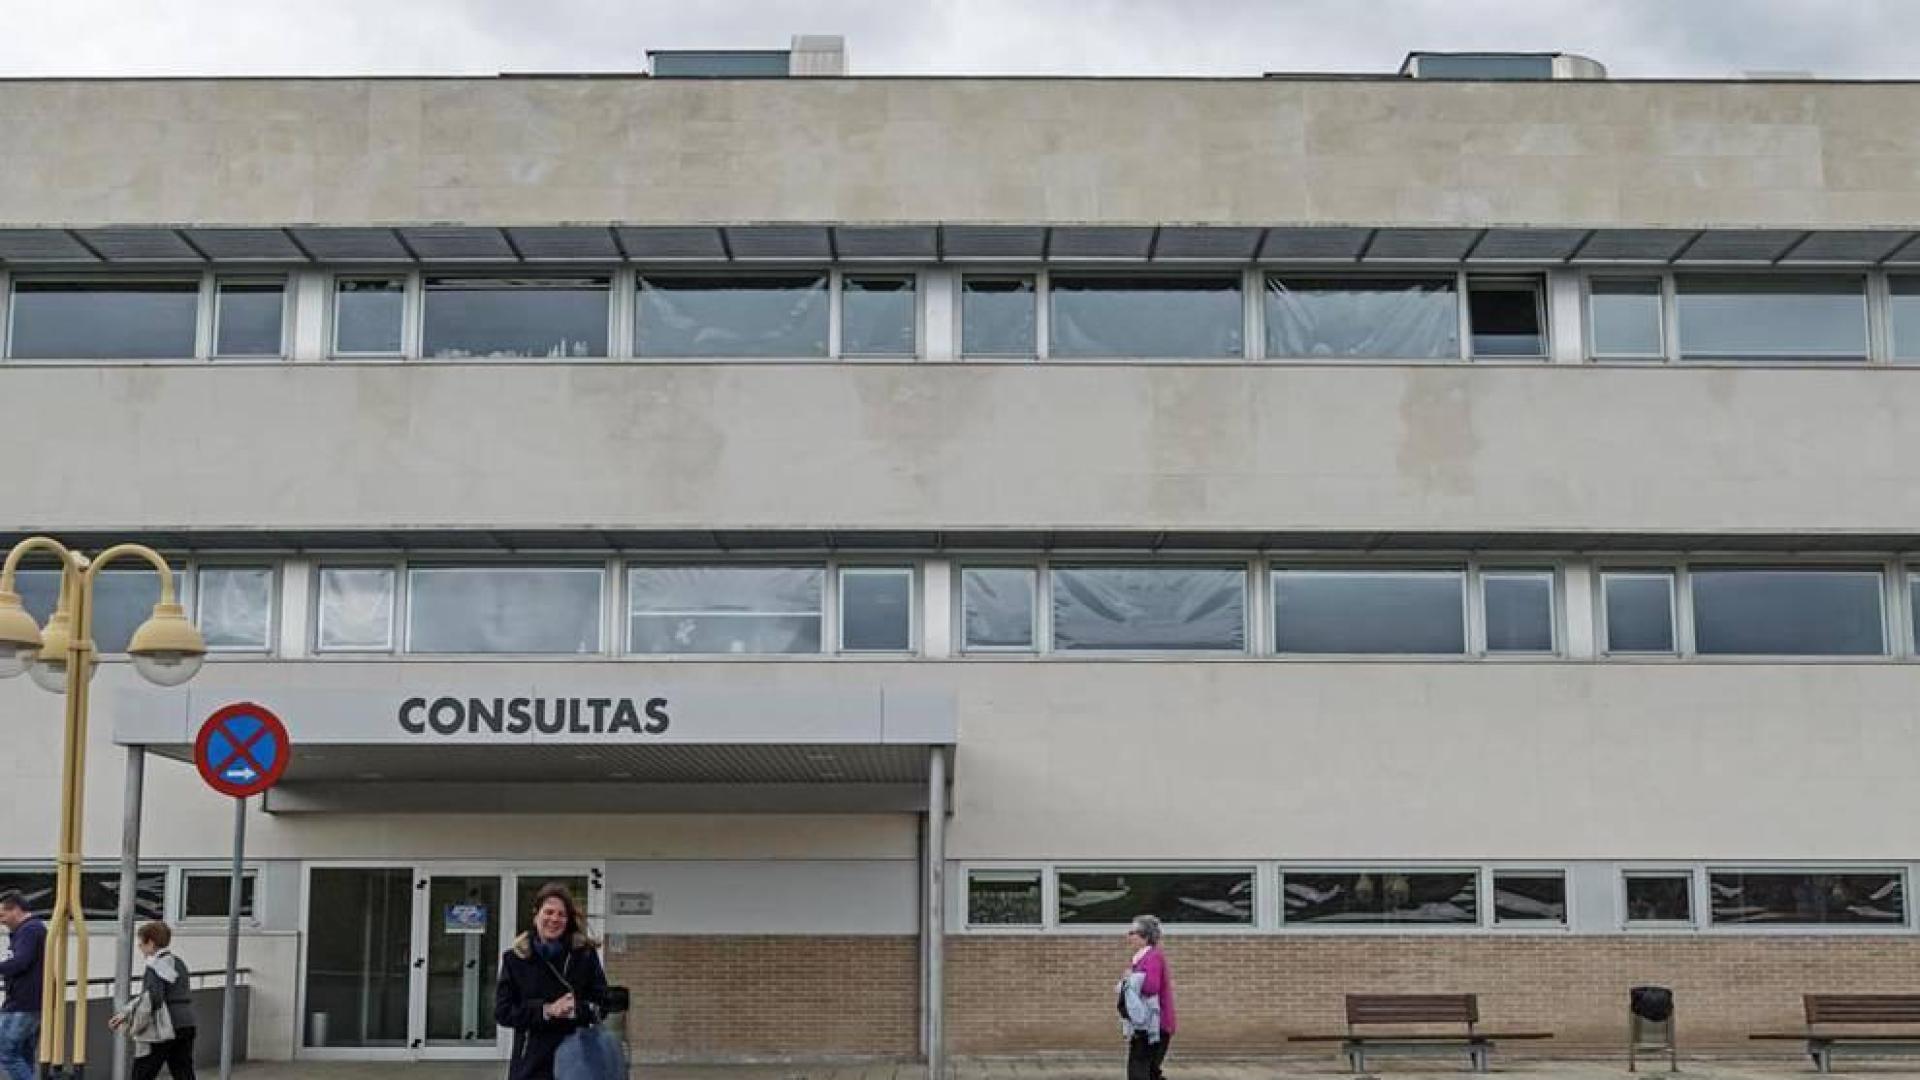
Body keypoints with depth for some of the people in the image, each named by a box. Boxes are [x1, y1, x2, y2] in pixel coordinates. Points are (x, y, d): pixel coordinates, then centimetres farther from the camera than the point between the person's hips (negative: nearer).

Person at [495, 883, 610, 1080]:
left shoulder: (585, 954, 2)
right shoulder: (515, 958, 2)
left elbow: (601, 1005, 2)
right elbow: (502, 1011, -1)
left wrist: (575, 1009, -18)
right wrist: (545, 1010, -14)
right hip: (531, 1063, 0)